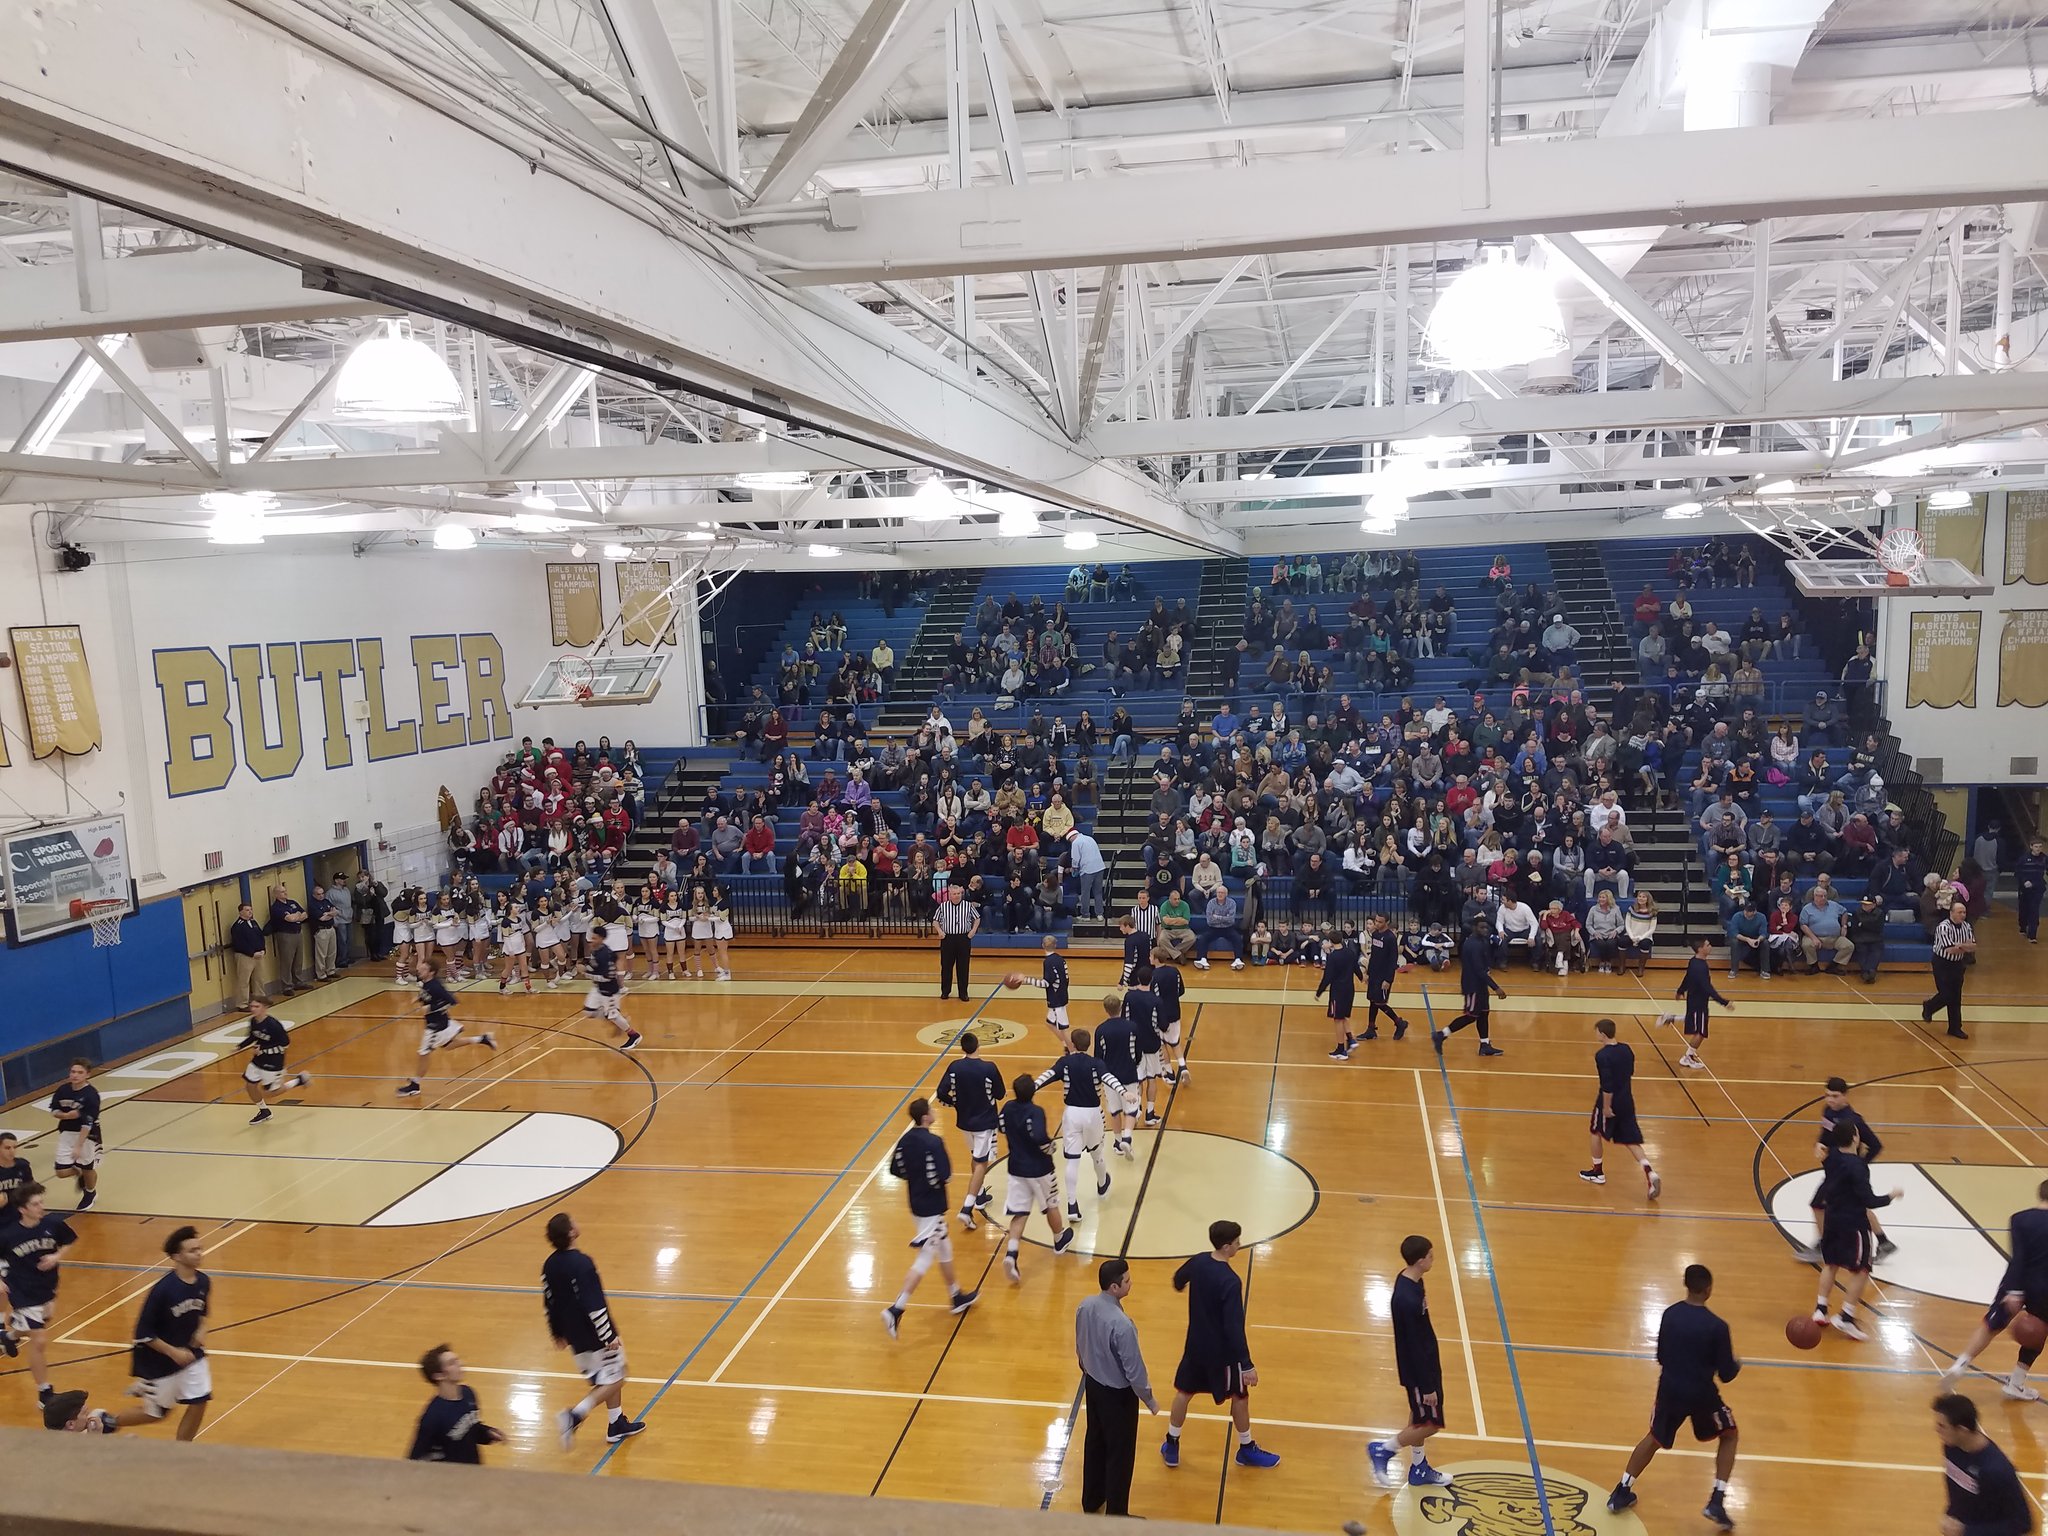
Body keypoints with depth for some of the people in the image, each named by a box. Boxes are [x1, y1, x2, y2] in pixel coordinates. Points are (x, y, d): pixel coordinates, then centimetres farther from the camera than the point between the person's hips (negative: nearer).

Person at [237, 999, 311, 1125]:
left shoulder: (273, 1024, -27)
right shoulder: (253, 1021, -5)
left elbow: (285, 1042, -21)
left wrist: (263, 1049, -24)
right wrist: (239, 1047, 2)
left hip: (273, 1062, -7)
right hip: (258, 1059, 7)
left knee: (272, 1092, 3)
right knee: (249, 1085, 10)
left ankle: (300, 1080, 24)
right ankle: (264, 1111, 33)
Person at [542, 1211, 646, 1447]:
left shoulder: (549, 1265, -1)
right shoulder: (582, 1263, -26)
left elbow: (549, 1303, 8)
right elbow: (594, 1305, -25)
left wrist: (557, 1333, 22)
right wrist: (609, 1337, -17)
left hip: (574, 1337, 8)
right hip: (594, 1336, -8)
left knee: (607, 1380, 22)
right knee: (614, 1381, 4)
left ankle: (617, 1425, 29)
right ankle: (574, 1416, -8)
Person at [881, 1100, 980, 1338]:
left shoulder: (905, 1139, 0)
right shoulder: (934, 1142, -23)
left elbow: (895, 1169, 6)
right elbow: (944, 1176, -27)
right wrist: (944, 1155, -9)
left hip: (917, 1202, 9)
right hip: (932, 1207, -9)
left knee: (944, 1249, 24)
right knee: (924, 1260, -2)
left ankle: (957, 1297, 38)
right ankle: (896, 1310, -6)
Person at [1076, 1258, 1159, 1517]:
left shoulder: (1085, 1307, -12)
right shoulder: (1122, 1324, -34)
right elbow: (1134, 1369, -24)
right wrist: (1149, 1399, -7)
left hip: (1092, 1384, 7)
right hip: (1118, 1394, -7)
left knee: (1094, 1442, 25)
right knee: (1119, 1454, 12)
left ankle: (1092, 1501, 43)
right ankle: (1116, 1514, 28)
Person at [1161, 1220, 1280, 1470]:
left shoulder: (1198, 1262, -10)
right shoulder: (1231, 1282, -31)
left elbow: (1179, 1279, 14)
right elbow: (1234, 1328, -30)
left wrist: (1183, 1286, 39)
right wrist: (1247, 1365, -23)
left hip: (1196, 1344, 6)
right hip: (1222, 1351, -6)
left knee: (1184, 1391, 20)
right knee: (1240, 1396, 18)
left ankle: (1171, 1447, 31)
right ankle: (1247, 1449, 36)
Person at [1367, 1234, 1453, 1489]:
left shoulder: (1411, 1279, -5)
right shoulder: (1407, 1301, -35)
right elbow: (1414, 1347, -26)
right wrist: (1427, 1386, -17)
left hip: (1425, 1362, 9)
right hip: (1418, 1369, -9)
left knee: (1419, 1418, 22)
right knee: (1430, 1423, 6)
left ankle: (1419, 1469, 38)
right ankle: (1383, 1450, 21)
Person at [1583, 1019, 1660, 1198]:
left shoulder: (1602, 1055, -21)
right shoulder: (1627, 1049, 2)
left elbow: (1607, 1085, -23)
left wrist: (1606, 1106, -16)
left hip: (1610, 1101, -6)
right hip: (1627, 1101, 6)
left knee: (1597, 1133, 17)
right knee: (1631, 1140, 10)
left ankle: (1598, 1172, 28)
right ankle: (1650, 1173, -9)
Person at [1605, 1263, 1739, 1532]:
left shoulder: (1669, 1314, -4)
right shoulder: (1717, 1326, -17)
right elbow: (1726, 1374, -8)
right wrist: (1736, 1365, 13)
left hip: (1670, 1389, 3)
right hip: (1702, 1394, -3)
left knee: (1654, 1438, 24)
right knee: (1728, 1435, 25)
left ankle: (1621, 1493, 24)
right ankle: (1716, 1502, 15)